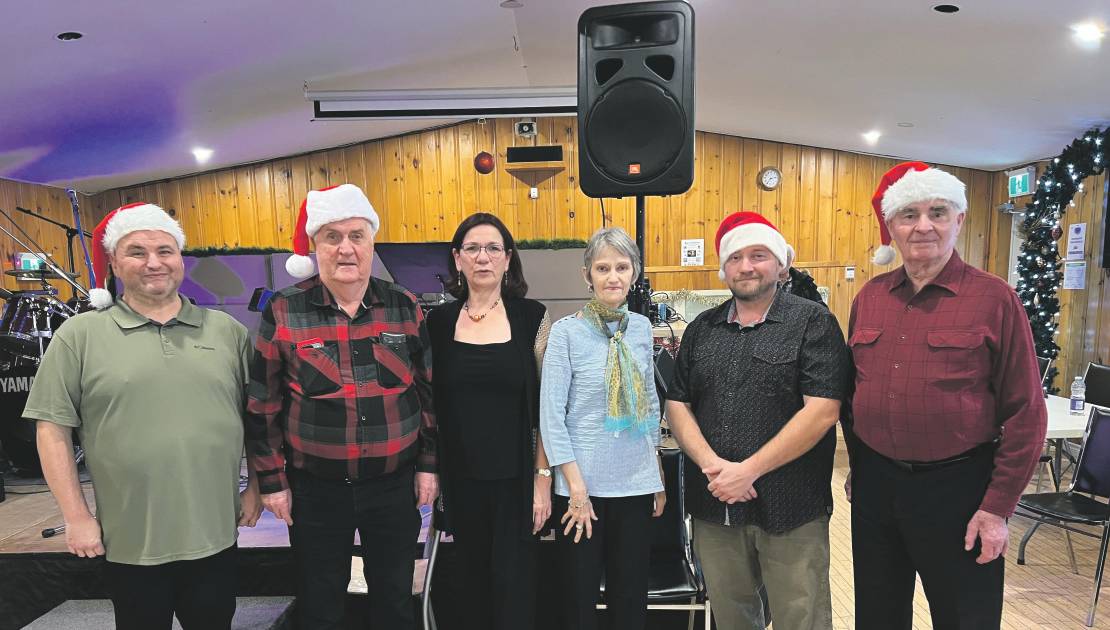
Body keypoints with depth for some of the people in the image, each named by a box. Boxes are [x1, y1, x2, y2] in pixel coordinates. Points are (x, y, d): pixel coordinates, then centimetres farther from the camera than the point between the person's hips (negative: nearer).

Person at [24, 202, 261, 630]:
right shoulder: (80, 335, -3)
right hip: (129, 540, -1)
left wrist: (256, 488, 6)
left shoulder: (227, 330, 3)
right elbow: (53, 428, -2)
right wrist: (77, 517, -5)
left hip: (215, 533, 2)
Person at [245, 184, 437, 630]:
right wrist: (272, 481, -2)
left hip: (394, 486, 1)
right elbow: (263, 405, -2)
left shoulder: (404, 307, -2)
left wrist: (428, 464, 3)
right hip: (315, 491, -1)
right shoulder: (284, 312, -7)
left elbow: (428, 392, 4)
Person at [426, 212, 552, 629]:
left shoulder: (531, 318, -4)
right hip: (461, 478, 2)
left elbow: (547, 406, -3)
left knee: (514, 584, 3)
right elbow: (431, 404, 8)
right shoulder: (439, 321, 2)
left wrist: (544, 477, -7)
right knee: (472, 581, 14)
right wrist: (430, 470, 4)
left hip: (515, 478, -2)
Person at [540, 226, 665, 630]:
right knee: (580, 595, 9)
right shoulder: (566, 331, -9)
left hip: (637, 483, 4)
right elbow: (550, 414, -10)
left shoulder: (641, 328, 5)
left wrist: (659, 476, 12)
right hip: (583, 484, -4)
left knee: (631, 596, 14)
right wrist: (576, 487, -12)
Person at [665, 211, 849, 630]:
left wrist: (749, 470, -15)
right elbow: (677, 406, 8)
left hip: (789, 506, -4)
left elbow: (822, 411, -12)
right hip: (713, 505, 4)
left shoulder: (813, 323, -4)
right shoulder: (701, 329, 10)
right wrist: (711, 464, -10)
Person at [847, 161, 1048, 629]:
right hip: (875, 483, 4)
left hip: (956, 485, -4)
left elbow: (1024, 412, -9)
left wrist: (997, 507, -11)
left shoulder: (994, 299, -9)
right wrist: (857, 466, 12)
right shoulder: (868, 298, 3)